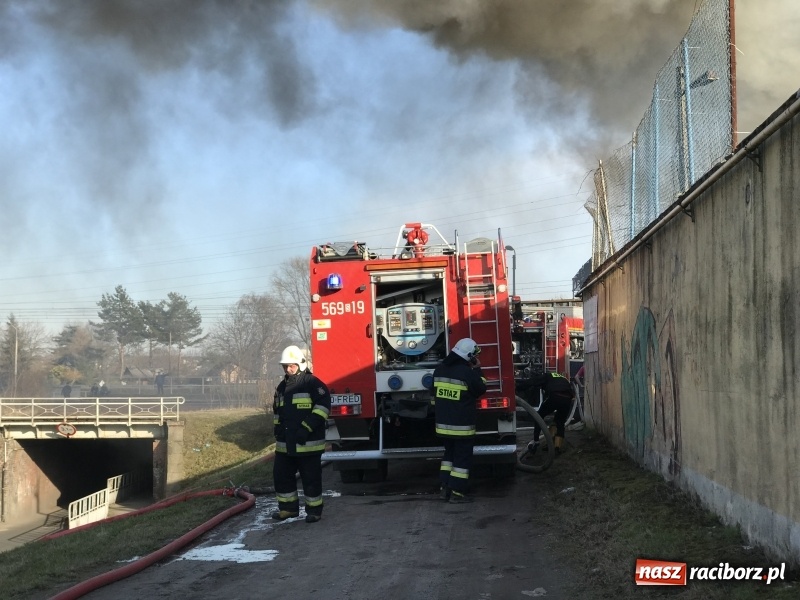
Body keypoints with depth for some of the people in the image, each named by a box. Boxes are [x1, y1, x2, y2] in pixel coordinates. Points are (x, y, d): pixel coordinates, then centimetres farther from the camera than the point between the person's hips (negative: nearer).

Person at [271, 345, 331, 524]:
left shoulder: (312, 383, -9)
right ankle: (288, 507, 24)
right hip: (285, 444, 7)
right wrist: (278, 429, 15)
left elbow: (323, 405, -16)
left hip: (308, 444, -7)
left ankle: (314, 510, 11)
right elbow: (277, 410, 27)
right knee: (281, 474, 11)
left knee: (311, 478, 0)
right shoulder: (282, 387, 15)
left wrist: (307, 427, -20)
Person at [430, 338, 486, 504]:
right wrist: (477, 370, 5)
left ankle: (444, 488, 17)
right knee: (462, 457, 1)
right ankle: (457, 492, 0)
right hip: (462, 425, -7)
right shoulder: (468, 373, -17)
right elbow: (481, 390, -1)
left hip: (443, 422, 7)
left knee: (449, 454, 19)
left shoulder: (439, 370, 6)